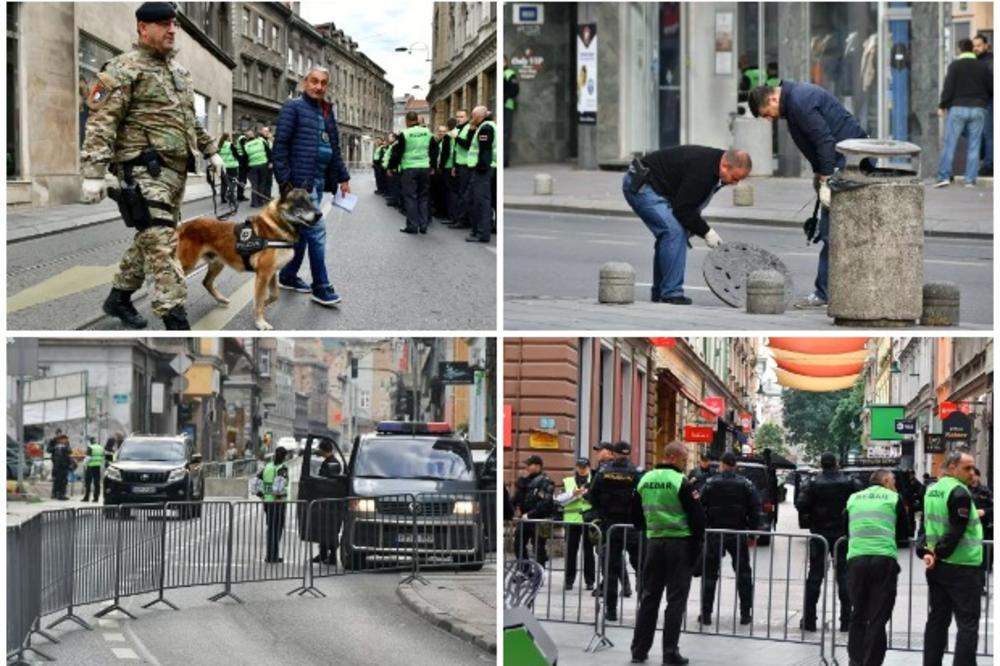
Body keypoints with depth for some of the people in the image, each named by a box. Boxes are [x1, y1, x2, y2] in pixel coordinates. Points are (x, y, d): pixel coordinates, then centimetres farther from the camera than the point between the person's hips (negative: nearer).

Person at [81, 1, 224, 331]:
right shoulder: (124, 68, -7)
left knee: (150, 239, 14)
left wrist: (210, 151, 28)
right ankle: (176, 322, -18)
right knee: (161, 243, -14)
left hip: (176, 170, 9)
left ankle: (119, 297, 30)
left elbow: (190, 120, 32)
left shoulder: (178, 71, 19)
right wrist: (94, 172, -21)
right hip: (145, 169, -9)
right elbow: (101, 121, -13)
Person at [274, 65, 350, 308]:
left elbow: (334, 149, 23)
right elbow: (280, 146, -11)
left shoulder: (327, 113, 18)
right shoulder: (293, 108, -5)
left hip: (319, 180, 8)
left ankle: (288, 276, 24)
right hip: (301, 179, -8)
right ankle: (321, 286, -5)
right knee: (316, 230, -9)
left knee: (303, 230, 13)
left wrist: (343, 178, 17)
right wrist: (284, 182, -17)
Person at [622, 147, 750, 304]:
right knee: (674, 230, -18)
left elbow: (689, 204, 15)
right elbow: (683, 208, -24)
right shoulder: (701, 169, -27)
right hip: (639, 185, -11)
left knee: (672, 231, 11)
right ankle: (672, 294, -15)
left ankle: (660, 292, 17)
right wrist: (706, 232, -15)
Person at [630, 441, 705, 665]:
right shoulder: (681, 482, -12)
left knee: (649, 596, 12)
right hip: (679, 543, -5)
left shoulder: (645, 480, 6)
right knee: (676, 598, 0)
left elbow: (637, 514, 14)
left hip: (654, 542, 5)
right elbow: (697, 516, -12)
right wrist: (697, 542, 0)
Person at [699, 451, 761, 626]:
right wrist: (752, 534, 4)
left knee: (710, 573, 6)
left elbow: (701, 508, -7)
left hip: (714, 534, -1)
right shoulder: (746, 485, -1)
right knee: (743, 573, 11)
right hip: (738, 535, 1)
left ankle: (706, 613, 4)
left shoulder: (710, 484, -5)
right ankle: (746, 613, 9)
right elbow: (755, 511, -2)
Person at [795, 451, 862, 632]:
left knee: (815, 576, 5)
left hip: (819, 534, -1)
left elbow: (801, 505, -14)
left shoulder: (815, 484, -8)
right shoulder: (849, 483, -3)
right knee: (843, 575, 6)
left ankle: (809, 619, 5)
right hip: (842, 534, 1)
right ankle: (846, 620, 3)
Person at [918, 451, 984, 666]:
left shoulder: (931, 491, 10)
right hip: (962, 567, -8)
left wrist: (925, 551, -4)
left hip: (937, 568, 8)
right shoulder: (960, 493, -16)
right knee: (968, 624, -3)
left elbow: (925, 524, 8)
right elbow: (957, 532, -20)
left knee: (937, 619, 13)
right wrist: (939, 553, -10)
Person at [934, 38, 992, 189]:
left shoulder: (955, 65, -4)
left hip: (957, 108, -2)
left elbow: (948, 87, -9)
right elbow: (992, 87, 8)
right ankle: (970, 180, 2)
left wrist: (942, 106, -1)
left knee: (949, 144, 1)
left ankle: (944, 176, -7)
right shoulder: (983, 67, 6)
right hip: (978, 109, 3)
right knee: (974, 146, 5)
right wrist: (985, 101, 26)